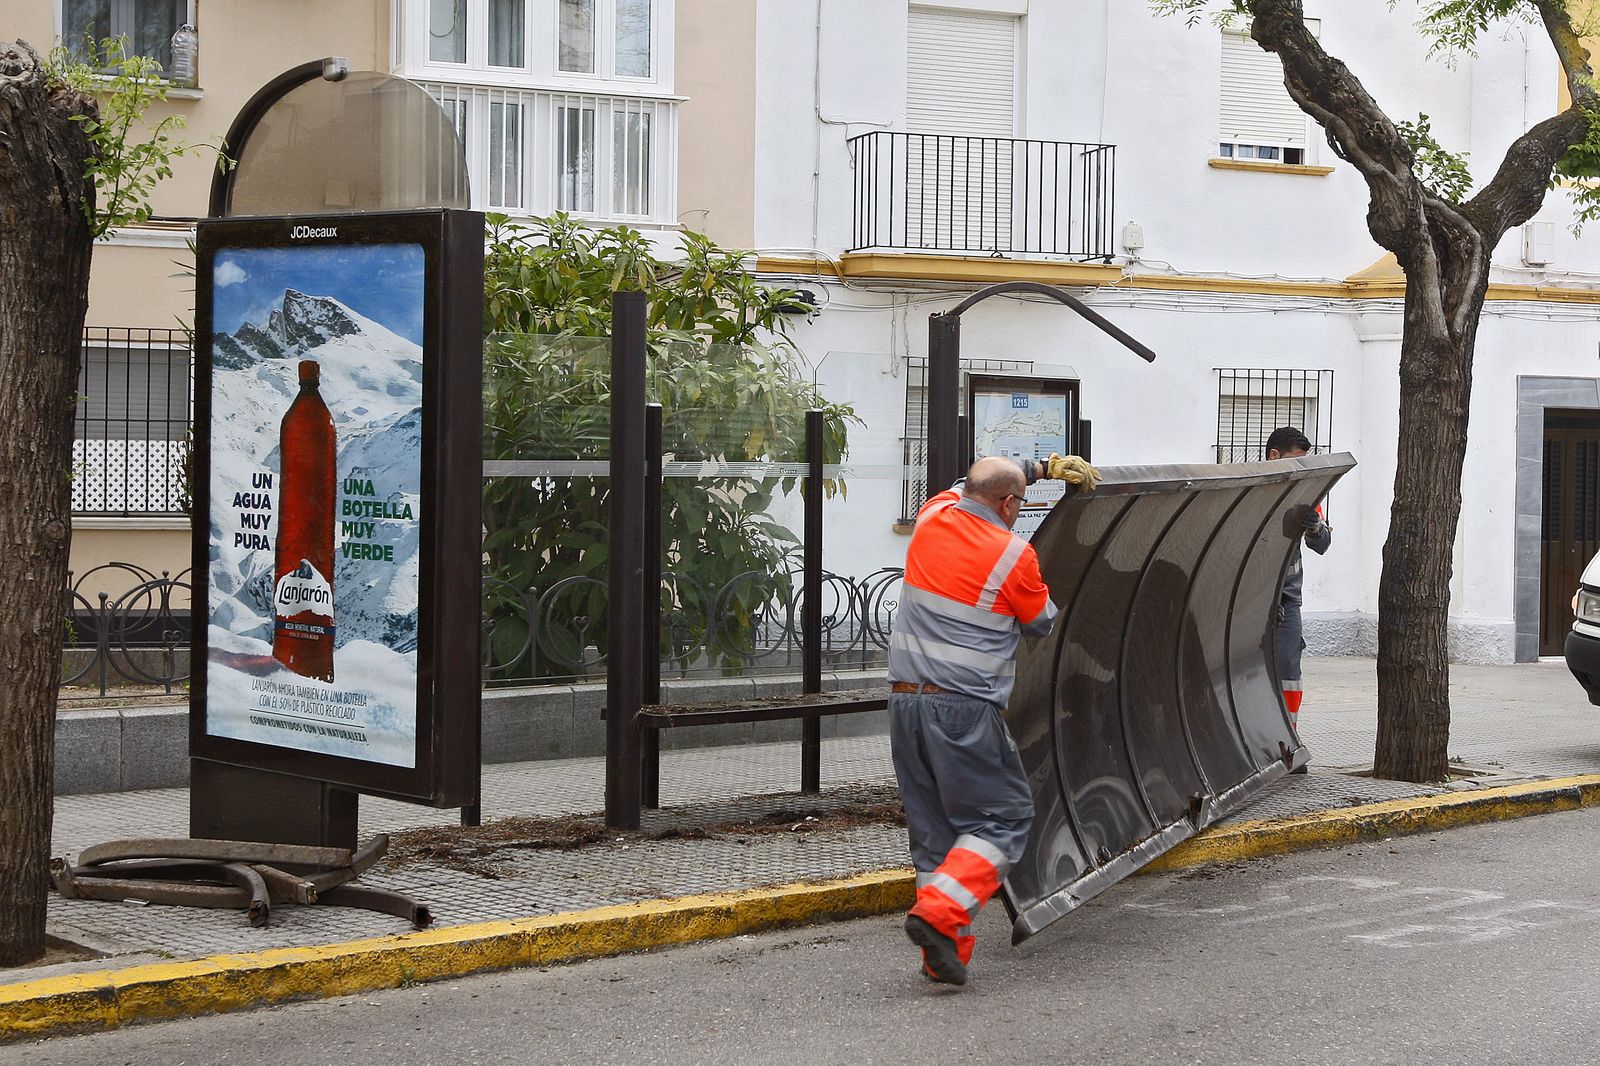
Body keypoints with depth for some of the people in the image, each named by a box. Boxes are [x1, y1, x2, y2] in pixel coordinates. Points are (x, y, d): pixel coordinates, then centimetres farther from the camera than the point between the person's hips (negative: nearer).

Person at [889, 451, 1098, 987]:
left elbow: (971, 480, 30)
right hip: (965, 708, -6)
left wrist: (1045, 466, 33)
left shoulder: (934, 516, 8)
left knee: (932, 826, 11)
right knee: (1004, 817, 2)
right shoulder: (1014, 555, -8)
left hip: (905, 700, 7)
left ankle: (945, 955, 9)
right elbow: (1041, 622, 8)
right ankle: (938, 914, -16)